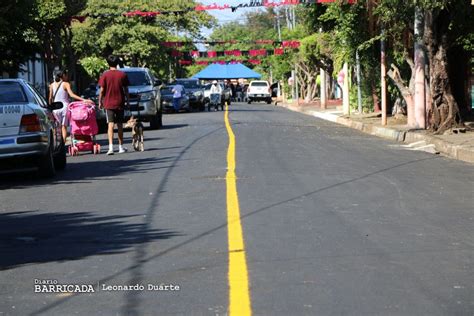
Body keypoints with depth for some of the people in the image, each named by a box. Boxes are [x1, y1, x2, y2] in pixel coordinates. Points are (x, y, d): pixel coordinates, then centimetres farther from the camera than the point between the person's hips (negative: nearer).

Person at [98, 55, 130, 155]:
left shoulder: (105, 75, -5)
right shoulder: (123, 75, 0)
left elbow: (102, 90, -4)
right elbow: (126, 90, 4)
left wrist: (100, 102, 6)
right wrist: (128, 101, 13)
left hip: (109, 104, -2)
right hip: (120, 103, 2)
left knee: (110, 124, -8)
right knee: (120, 125, 12)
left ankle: (111, 147, -22)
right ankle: (121, 147, 18)